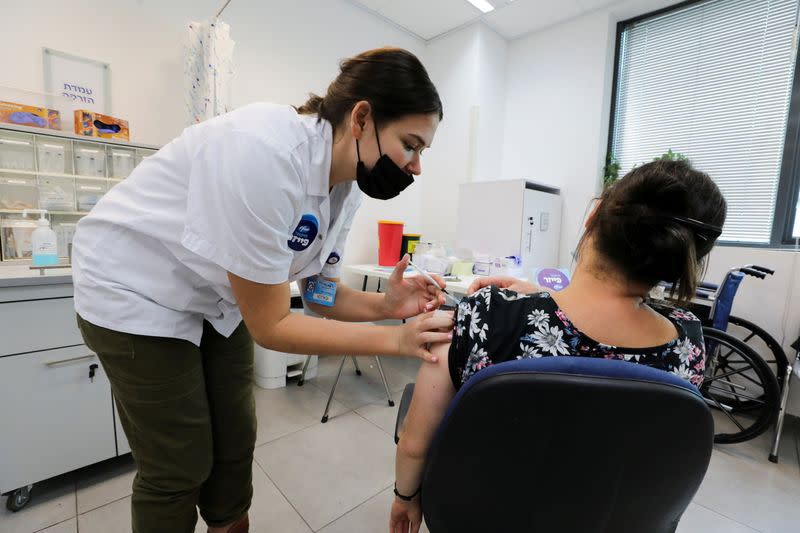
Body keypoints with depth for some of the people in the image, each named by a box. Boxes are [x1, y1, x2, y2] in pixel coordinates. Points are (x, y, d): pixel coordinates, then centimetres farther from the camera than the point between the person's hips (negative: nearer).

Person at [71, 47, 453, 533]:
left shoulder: (347, 186, -10)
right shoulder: (266, 151, -34)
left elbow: (321, 293, -2)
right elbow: (268, 325, -29)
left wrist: (386, 305, -20)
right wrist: (392, 340, -27)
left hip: (219, 297, 7)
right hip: (137, 290, -6)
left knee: (236, 443, 15)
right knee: (181, 467, 4)